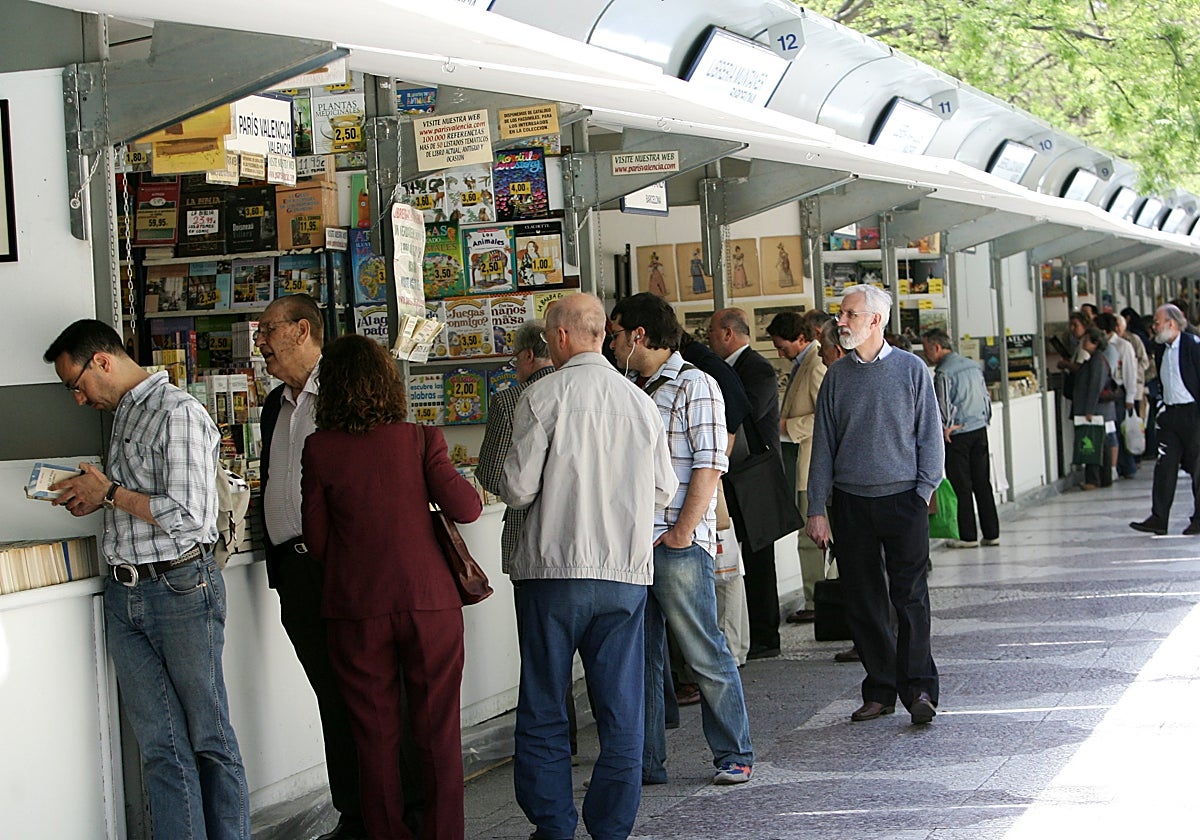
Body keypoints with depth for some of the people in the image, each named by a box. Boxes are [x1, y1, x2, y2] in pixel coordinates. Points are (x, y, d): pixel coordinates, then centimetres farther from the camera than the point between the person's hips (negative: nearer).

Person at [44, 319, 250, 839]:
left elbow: (186, 515, -19)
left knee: (208, 739, 2)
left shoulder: (177, 413, -12)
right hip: (125, 596, 8)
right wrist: (93, 500, 9)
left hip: (180, 587, -8)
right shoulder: (122, 415, 16)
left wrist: (110, 492, -9)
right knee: (160, 747, 6)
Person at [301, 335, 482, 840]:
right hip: (429, 600, 0)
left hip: (356, 608, 0)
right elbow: (465, 509, -10)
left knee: (376, 736, 10)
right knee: (438, 732, 10)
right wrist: (474, 490, 11)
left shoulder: (319, 450, -4)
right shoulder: (421, 441, -5)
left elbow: (316, 541, -1)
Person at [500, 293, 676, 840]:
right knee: (621, 713, 9)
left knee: (543, 711, 8)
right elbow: (663, 489, 11)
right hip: (627, 574, 4)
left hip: (555, 570, -3)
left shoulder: (544, 396, -7)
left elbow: (517, 490, -9)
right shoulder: (641, 401, 6)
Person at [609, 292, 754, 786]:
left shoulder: (694, 386, -4)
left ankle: (734, 755, 9)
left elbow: (709, 466, -11)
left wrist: (681, 532, -15)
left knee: (704, 654, -2)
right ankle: (646, 762, 15)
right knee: (638, 658, 8)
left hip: (679, 546, -7)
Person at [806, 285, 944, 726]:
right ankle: (880, 690, 13)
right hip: (851, 503, 3)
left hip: (902, 497, -3)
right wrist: (816, 510, 4)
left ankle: (918, 687, -3)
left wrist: (923, 492, -6)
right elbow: (823, 445, 9)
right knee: (864, 599, 5)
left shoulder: (911, 369, 1)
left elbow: (930, 437, 4)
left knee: (910, 596, -6)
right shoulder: (836, 376, 8)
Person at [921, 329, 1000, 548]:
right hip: (980, 430, 7)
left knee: (962, 487, 0)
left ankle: (968, 536, 3)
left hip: (958, 434, -7)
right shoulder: (973, 366, 10)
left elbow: (943, 406, -18)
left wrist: (946, 428, -4)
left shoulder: (944, 373, -14)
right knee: (982, 484, 10)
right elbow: (986, 397, 14)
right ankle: (991, 533, 12)